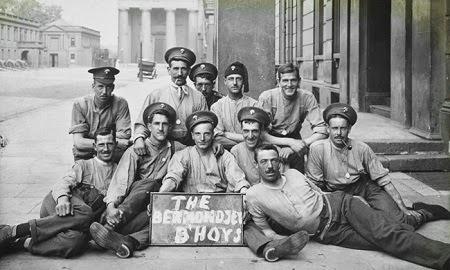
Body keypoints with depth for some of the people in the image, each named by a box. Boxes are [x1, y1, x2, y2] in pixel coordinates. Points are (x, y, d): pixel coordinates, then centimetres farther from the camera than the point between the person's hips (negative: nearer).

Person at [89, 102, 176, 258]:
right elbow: (121, 181, -11)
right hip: (129, 200, -2)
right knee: (151, 184, -31)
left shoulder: (172, 150, 13)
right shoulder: (136, 151, 2)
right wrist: (111, 205, -27)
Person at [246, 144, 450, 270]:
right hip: (326, 234, -2)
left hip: (338, 204, 2)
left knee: (385, 233, -21)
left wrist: (356, 200, 11)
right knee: (384, 241, -19)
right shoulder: (254, 196, -3)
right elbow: (262, 227, 7)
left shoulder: (293, 173, 8)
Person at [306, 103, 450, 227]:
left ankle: (419, 213, 14)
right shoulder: (317, 149, -12)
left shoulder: (361, 148, -8)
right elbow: (314, 185, -4)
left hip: (366, 187, 0)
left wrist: (403, 209, -6)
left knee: (397, 221, -20)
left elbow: (384, 180, -4)